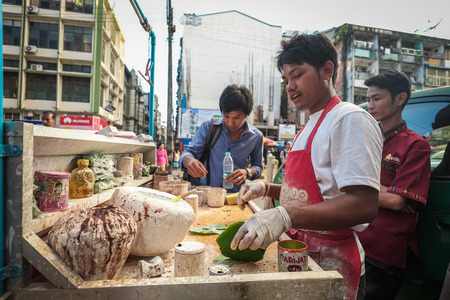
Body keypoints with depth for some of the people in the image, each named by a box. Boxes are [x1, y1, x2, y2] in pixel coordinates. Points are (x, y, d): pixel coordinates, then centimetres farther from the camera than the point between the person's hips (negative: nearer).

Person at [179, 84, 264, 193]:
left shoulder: (256, 137, 2)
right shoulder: (208, 127, 0)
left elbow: (257, 166, 15)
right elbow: (189, 152, 2)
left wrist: (247, 172, -8)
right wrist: (189, 160, -22)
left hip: (234, 196, 1)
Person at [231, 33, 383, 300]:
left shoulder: (350, 119, -16)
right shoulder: (311, 127, 13)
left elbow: (364, 205, -27)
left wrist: (285, 216, -37)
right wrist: (267, 189, 5)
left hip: (331, 261, -8)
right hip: (301, 252, 8)